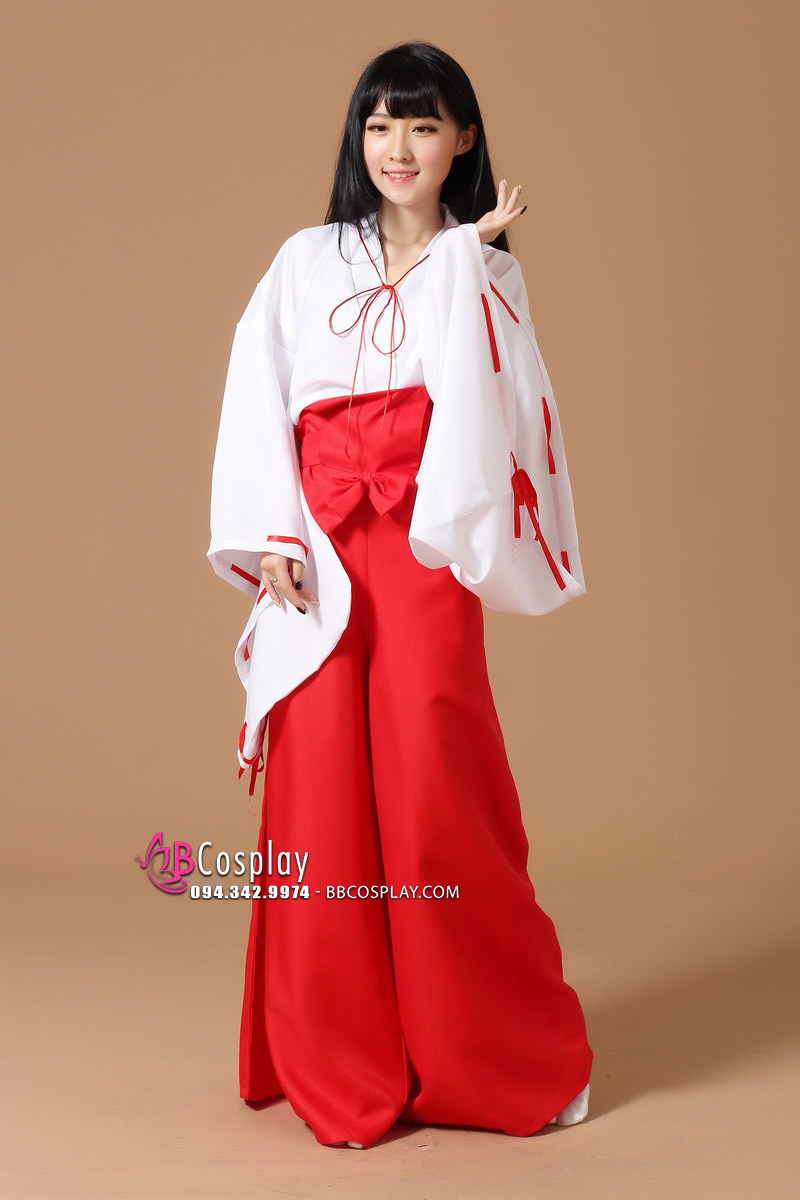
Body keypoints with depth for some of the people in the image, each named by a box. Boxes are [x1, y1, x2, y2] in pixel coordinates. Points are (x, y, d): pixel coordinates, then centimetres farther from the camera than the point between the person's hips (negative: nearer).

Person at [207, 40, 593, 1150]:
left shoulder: (484, 274, 15)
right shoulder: (307, 262, 14)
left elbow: (484, 407, -4)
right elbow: (256, 403, 6)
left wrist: (465, 254, -1)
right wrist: (269, 540, -5)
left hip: (425, 551, -1)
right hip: (318, 553, 1)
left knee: (434, 785, -7)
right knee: (324, 787, -2)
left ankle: (497, 1060, 11)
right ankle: (345, 1076, 11)